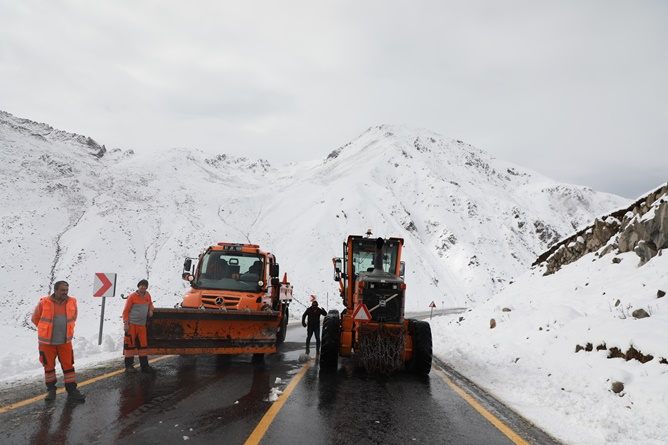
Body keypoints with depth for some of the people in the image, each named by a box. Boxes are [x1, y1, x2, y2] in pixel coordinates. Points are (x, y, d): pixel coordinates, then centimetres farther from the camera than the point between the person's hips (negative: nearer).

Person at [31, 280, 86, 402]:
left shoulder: (72, 302, -4)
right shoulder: (44, 303, -13)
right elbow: (35, 318, 3)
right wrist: (46, 330, 9)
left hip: (65, 341, 2)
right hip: (47, 342, -2)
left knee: (68, 366, 4)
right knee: (49, 366, 10)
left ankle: (72, 391, 10)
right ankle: (51, 390, 27)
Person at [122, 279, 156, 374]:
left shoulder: (147, 295, 9)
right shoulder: (132, 296, -8)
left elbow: (150, 303, 31)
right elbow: (126, 311, -7)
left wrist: (150, 310, 9)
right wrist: (125, 323, -13)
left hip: (142, 325, 6)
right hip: (132, 324, -6)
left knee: (143, 345, 9)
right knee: (130, 344, 0)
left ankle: (144, 365, 15)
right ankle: (129, 365, 9)